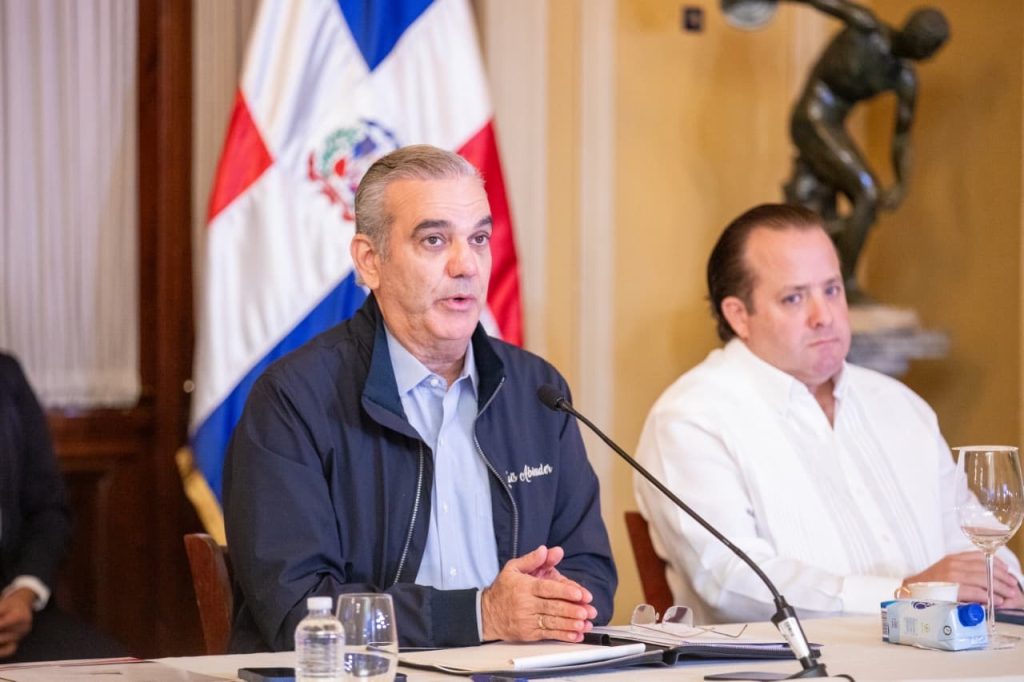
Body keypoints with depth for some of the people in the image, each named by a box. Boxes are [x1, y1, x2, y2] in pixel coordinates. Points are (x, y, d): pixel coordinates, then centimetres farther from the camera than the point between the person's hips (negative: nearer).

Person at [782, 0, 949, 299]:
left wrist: (901, 185, -13)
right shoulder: (865, 25, -20)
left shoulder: (905, 79, -2)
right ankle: (847, 283, -10)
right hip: (812, 121, -7)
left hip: (833, 128, 7)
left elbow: (902, 138, 2)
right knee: (867, 193, -16)